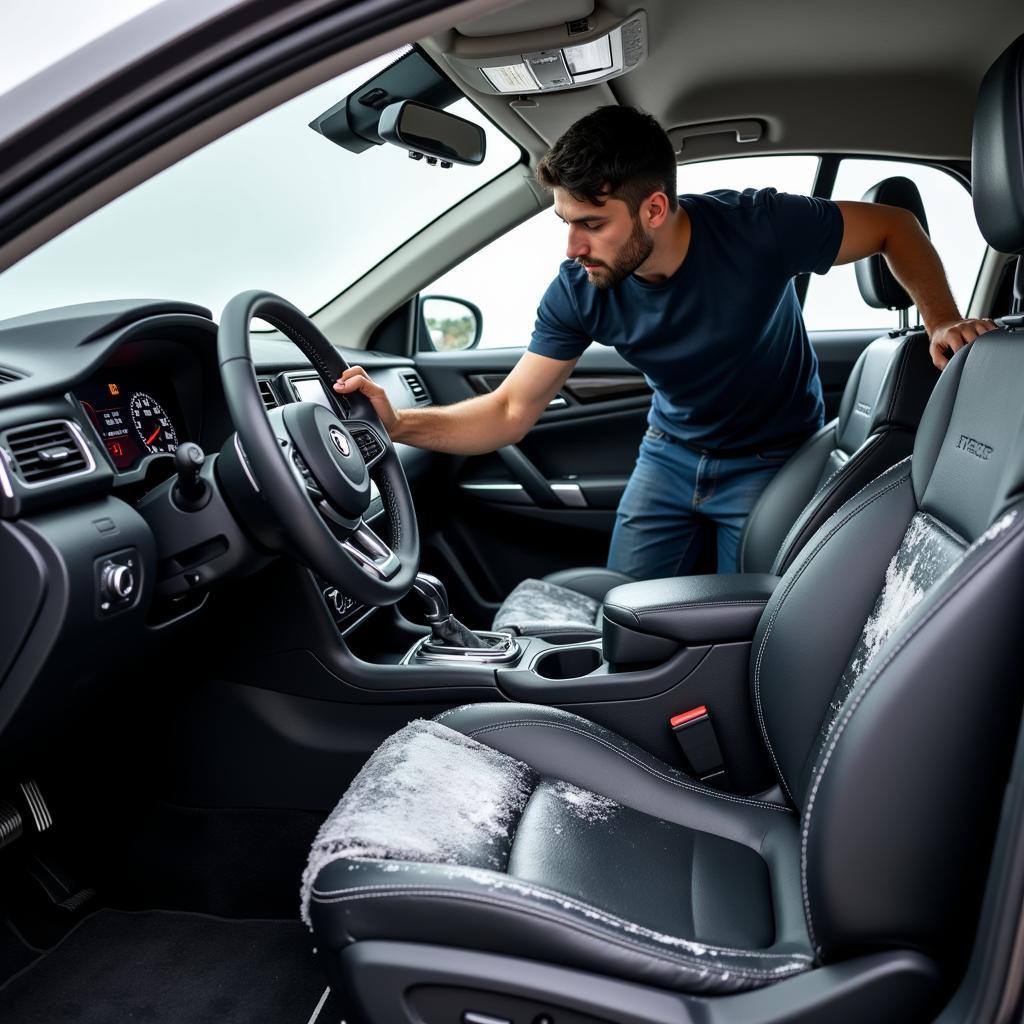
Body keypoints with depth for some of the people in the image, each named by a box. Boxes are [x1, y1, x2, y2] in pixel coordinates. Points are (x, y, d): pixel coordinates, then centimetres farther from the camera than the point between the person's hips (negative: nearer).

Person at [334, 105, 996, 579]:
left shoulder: (757, 228, -29)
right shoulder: (580, 291, -19)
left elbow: (895, 227, -12)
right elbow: (511, 413, -15)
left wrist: (943, 321, -27)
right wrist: (397, 422, -29)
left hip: (771, 460, -3)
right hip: (671, 453, 3)